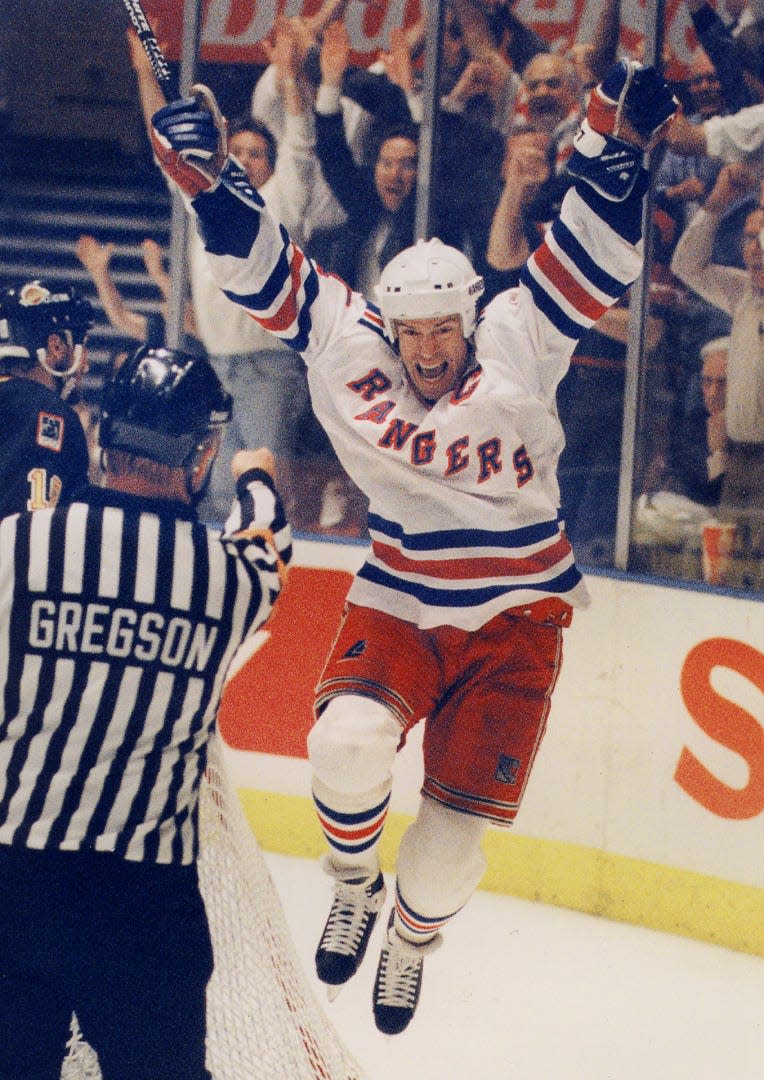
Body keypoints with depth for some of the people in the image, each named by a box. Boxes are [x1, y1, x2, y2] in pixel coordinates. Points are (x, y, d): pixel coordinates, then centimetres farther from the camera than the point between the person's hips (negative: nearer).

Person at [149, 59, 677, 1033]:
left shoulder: (517, 347, -9)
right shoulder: (347, 348, -7)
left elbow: (587, 261, -16)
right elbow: (265, 270, -5)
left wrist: (613, 145, -27)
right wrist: (208, 177, -15)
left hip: (515, 613, 0)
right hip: (399, 604, 0)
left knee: (460, 816, -4)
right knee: (349, 743, -27)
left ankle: (412, 936, 28)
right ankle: (352, 886, 3)